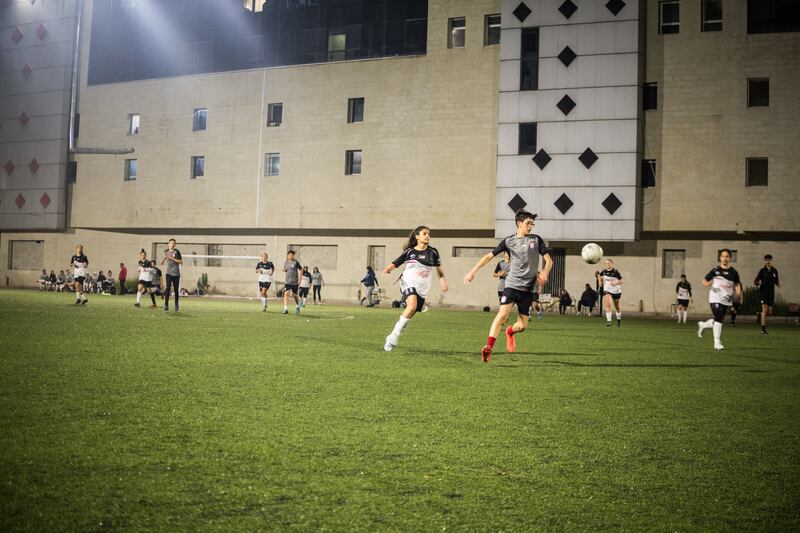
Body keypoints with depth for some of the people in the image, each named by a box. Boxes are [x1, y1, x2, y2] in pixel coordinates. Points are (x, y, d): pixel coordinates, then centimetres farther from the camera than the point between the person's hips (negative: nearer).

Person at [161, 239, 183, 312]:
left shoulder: (176, 252, -6)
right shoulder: (166, 251, 5)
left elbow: (181, 262, -10)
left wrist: (172, 258, -17)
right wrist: (164, 259, 17)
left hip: (176, 273, -1)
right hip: (169, 273, 1)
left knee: (176, 290, 6)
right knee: (168, 288, -16)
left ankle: (176, 304, 25)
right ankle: (166, 305, -16)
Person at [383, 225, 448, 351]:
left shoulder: (433, 252, 5)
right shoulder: (409, 251, 0)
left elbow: (438, 267, 20)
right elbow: (395, 263, 2)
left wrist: (442, 280, 13)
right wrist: (388, 268, -19)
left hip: (422, 288, 3)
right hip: (408, 283, -3)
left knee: (410, 315, 1)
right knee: (412, 305, -30)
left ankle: (392, 338, 17)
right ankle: (394, 336, -22)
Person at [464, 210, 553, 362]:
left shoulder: (536, 239, 6)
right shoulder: (509, 241, 3)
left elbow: (549, 260, 6)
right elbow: (489, 256, 3)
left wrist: (544, 273, -14)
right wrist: (473, 271, -5)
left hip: (528, 288, 2)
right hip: (512, 285, -2)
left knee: (522, 326, 2)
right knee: (503, 314, -23)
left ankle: (510, 332, 37)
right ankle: (488, 347, -21)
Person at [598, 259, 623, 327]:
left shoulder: (615, 272, -16)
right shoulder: (603, 271, -4)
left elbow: (621, 281, -13)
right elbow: (599, 275, 18)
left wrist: (615, 283, -30)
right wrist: (599, 281, 0)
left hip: (616, 291, -1)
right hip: (607, 290, 1)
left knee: (617, 307, 13)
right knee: (608, 304, -22)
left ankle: (619, 319, 39)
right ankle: (608, 321, -26)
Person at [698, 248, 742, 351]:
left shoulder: (733, 272, 3)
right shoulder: (715, 270, -2)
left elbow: (737, 284, 13)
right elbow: (704, 281, 6)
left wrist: (738, 292, -4)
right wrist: (708, 284, -12)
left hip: (726, 300, 4)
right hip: (715, 298, -4)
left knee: (718, 319, 10)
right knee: (718, 319, -13)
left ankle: (702, 325, 40)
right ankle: (717, 343, -7)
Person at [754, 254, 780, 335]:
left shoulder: (774, 270, 7)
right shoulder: (762, 270, -3)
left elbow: (776, 282, 16)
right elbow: (755, 281, -3)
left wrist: (778, 284, -6)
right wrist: (757, 283, -26)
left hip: (771, 294, 4)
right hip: (763, 293, -4)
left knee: (769, 312, 6)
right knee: (764, 310, -14)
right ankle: (763, 329, -11)